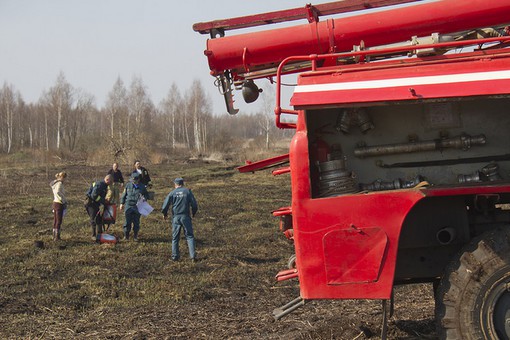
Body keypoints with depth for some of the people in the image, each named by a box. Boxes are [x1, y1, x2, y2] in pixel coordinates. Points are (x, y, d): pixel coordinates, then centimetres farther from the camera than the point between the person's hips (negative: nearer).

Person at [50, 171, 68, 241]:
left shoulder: (55, 183, 14)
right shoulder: (59, 183, -14)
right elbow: (58, 192, -31)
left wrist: (64, 201, 6)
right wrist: (64, 201, -23)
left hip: (55, 203, 9)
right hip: (59, 204, -9)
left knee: (55, 220, 14)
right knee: (59, 221, -4)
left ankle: (54, 236, 20)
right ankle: (57, 237, -3)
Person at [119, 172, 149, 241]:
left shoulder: (142, 187, 2)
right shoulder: (128, 185, 3)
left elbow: (147, 195, 14)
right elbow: (124, 194, 12)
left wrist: (144, 197, -9)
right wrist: (122, 203, 11)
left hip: (137, 207, 0)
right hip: (129, 205, 0)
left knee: (136, 222, 5)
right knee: (127, 221, 0)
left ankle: (135, 236, 16)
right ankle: (126, 236, 12)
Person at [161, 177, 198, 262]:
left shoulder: (172, 193, 1)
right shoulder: (187, 191, 1)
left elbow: (165, 206, -4)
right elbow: (194, 204, 0)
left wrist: (165, 214, 14)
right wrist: (193, 213, 17)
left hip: (176, 217, 0)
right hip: (186, 217, 0)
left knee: (175, 237, 11)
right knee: (189, 236, 4)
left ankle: (175, 256, 12)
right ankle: (193, 255, -5)